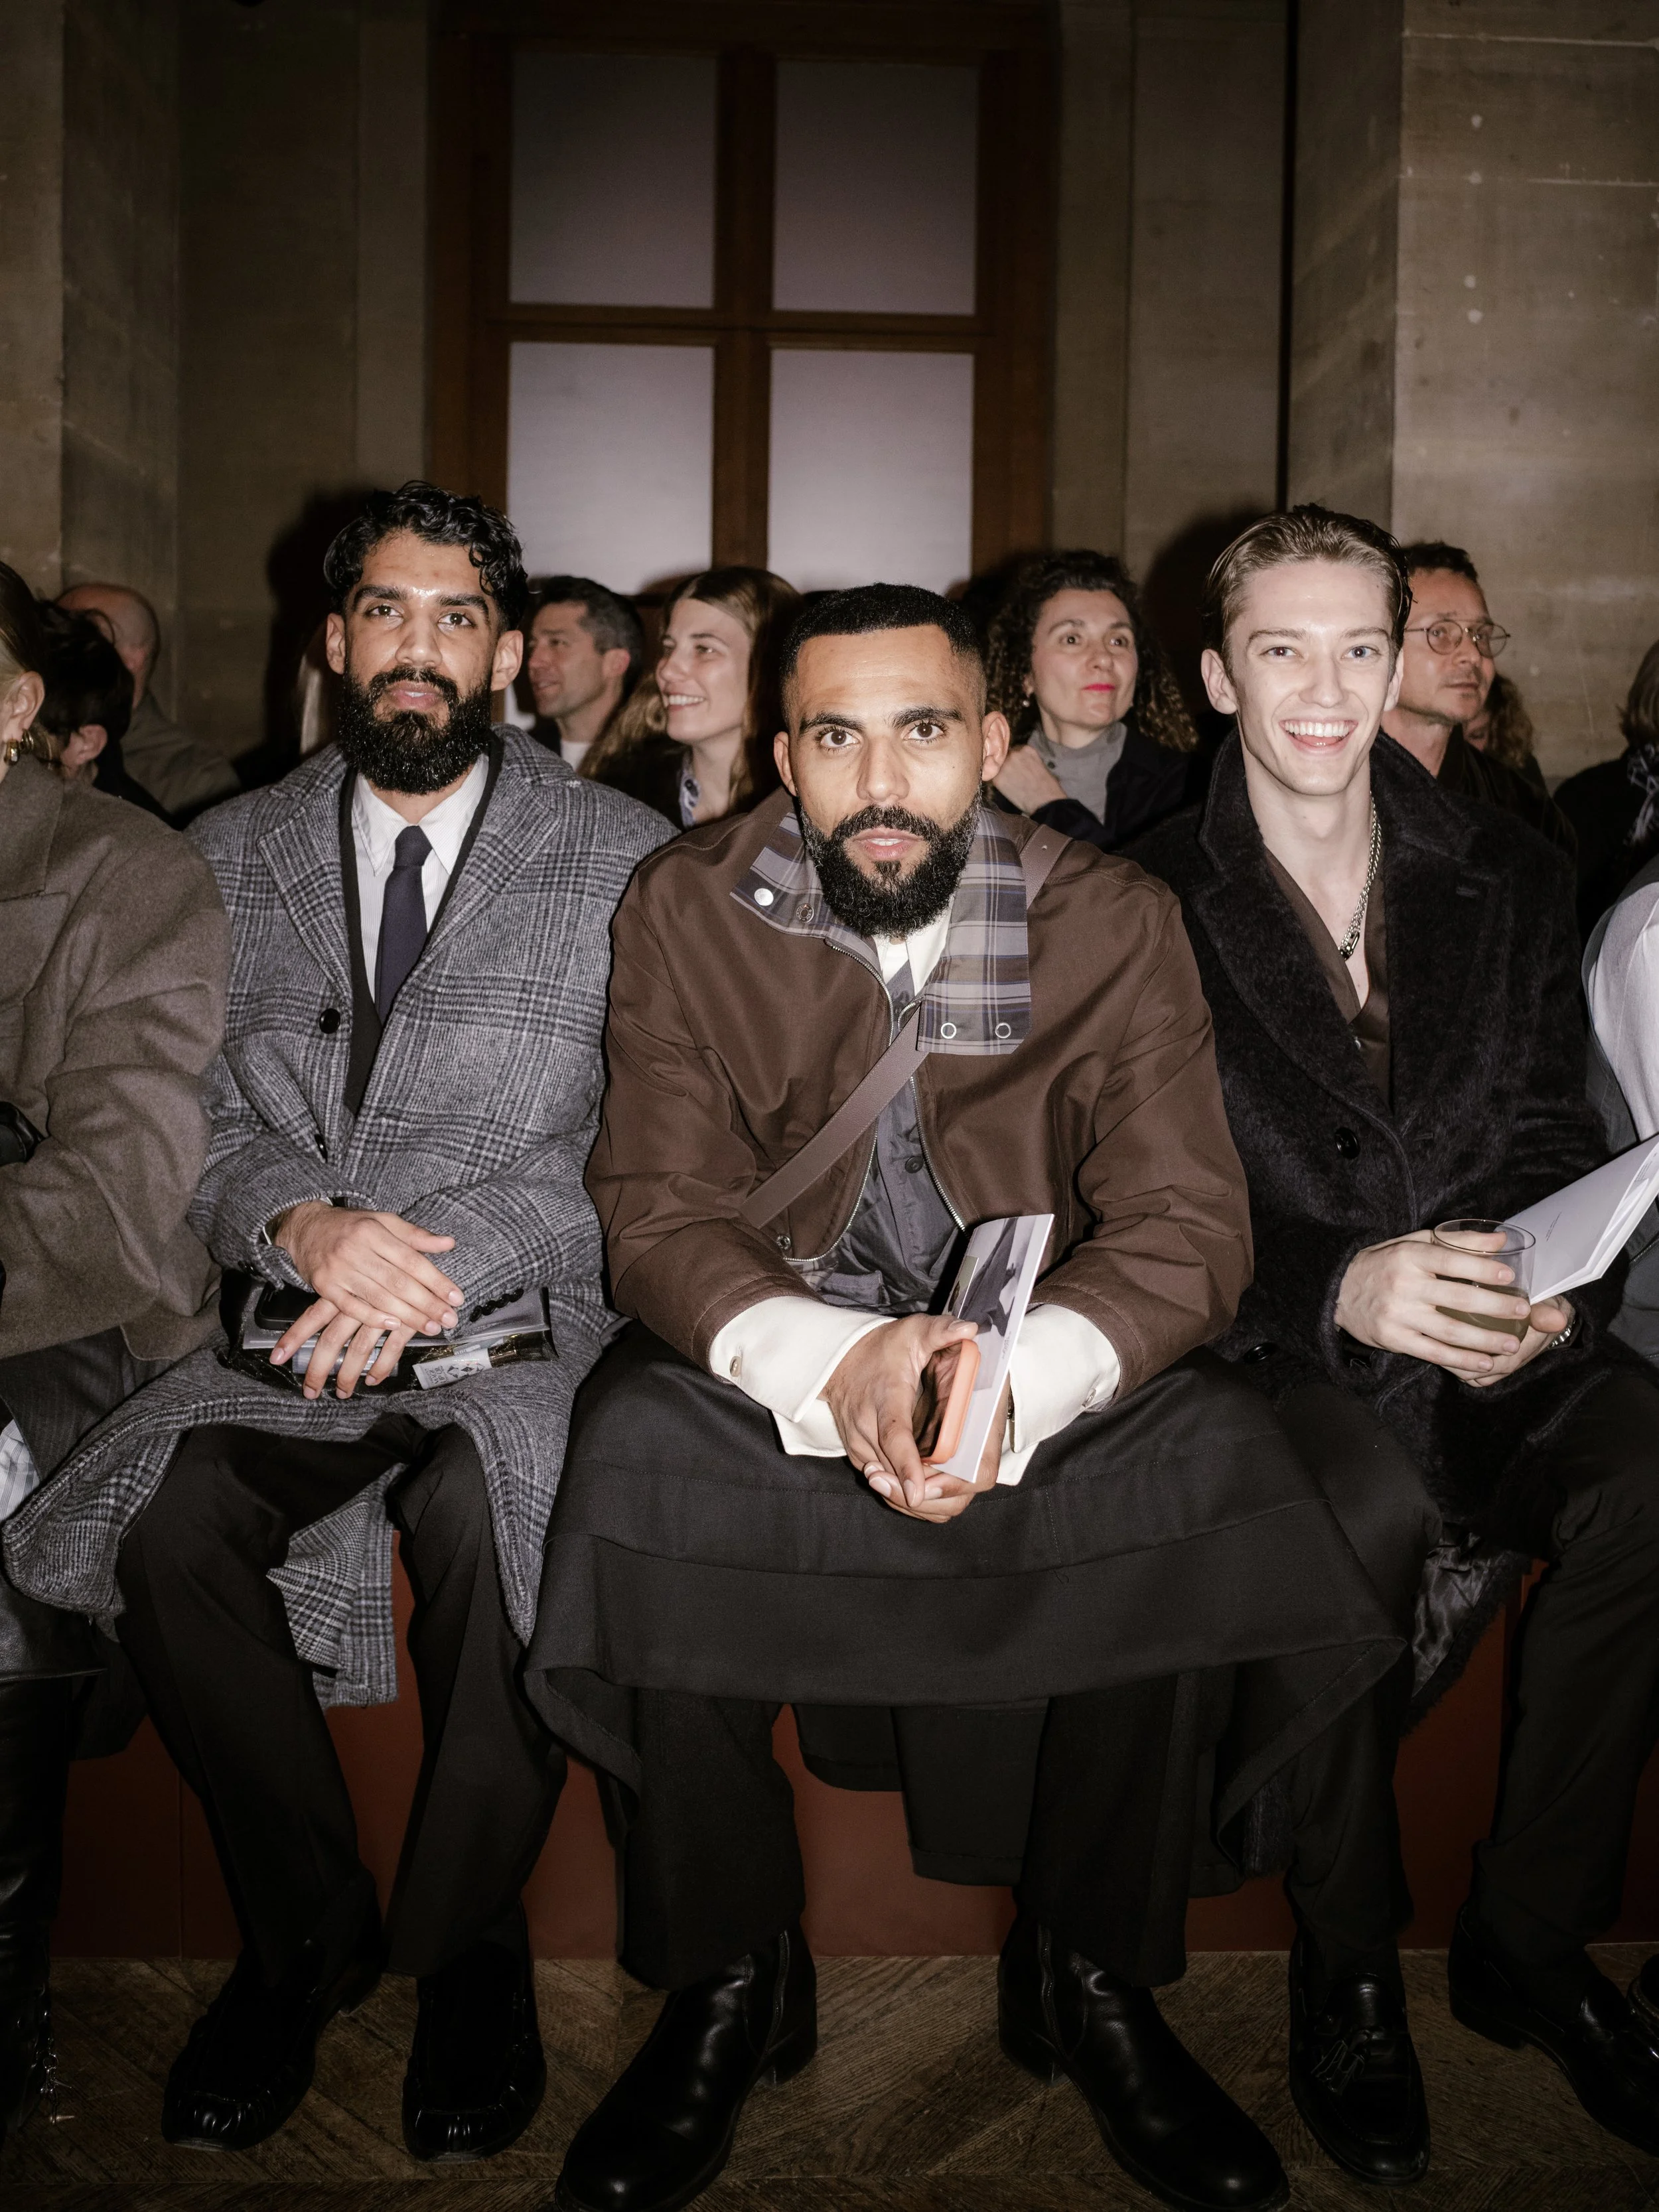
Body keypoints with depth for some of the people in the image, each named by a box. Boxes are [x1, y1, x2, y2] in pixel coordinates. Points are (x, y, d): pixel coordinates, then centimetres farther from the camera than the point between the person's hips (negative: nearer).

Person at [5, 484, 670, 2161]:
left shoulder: (623, 861, 4)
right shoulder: (232, 858, 14)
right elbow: (198, 1124, 9)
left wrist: (451, 1256, -17)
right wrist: (300, 1223, -13)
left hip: (533, 1325, -2)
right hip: (299, 1328, 3)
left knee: (485, 1515, -34)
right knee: (168, 1524, -26)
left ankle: (466, 1946, -7)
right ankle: (305, 1930, -1)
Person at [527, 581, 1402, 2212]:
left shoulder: (1115, 923, -5)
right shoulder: (686, 909, -5)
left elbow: (1185, 1221, -12)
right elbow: (658, 1208, -11)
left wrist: (1020, 1375, -33)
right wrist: (831, 1366, -32)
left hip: (1034, 1342, 1)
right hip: (769, 1340, 0)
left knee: (1202, 1453, -28)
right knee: (639, 1453, -30)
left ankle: (1094, 1977, -7)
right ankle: (728, 1980, -9)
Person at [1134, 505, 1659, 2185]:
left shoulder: (1511, 877, 12)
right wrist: (1338, 1287, -23)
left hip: (1497, 1332, 3)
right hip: (1276, 1343, -3)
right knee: (1374, 1499, -35)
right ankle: (1347, 1973, -10)